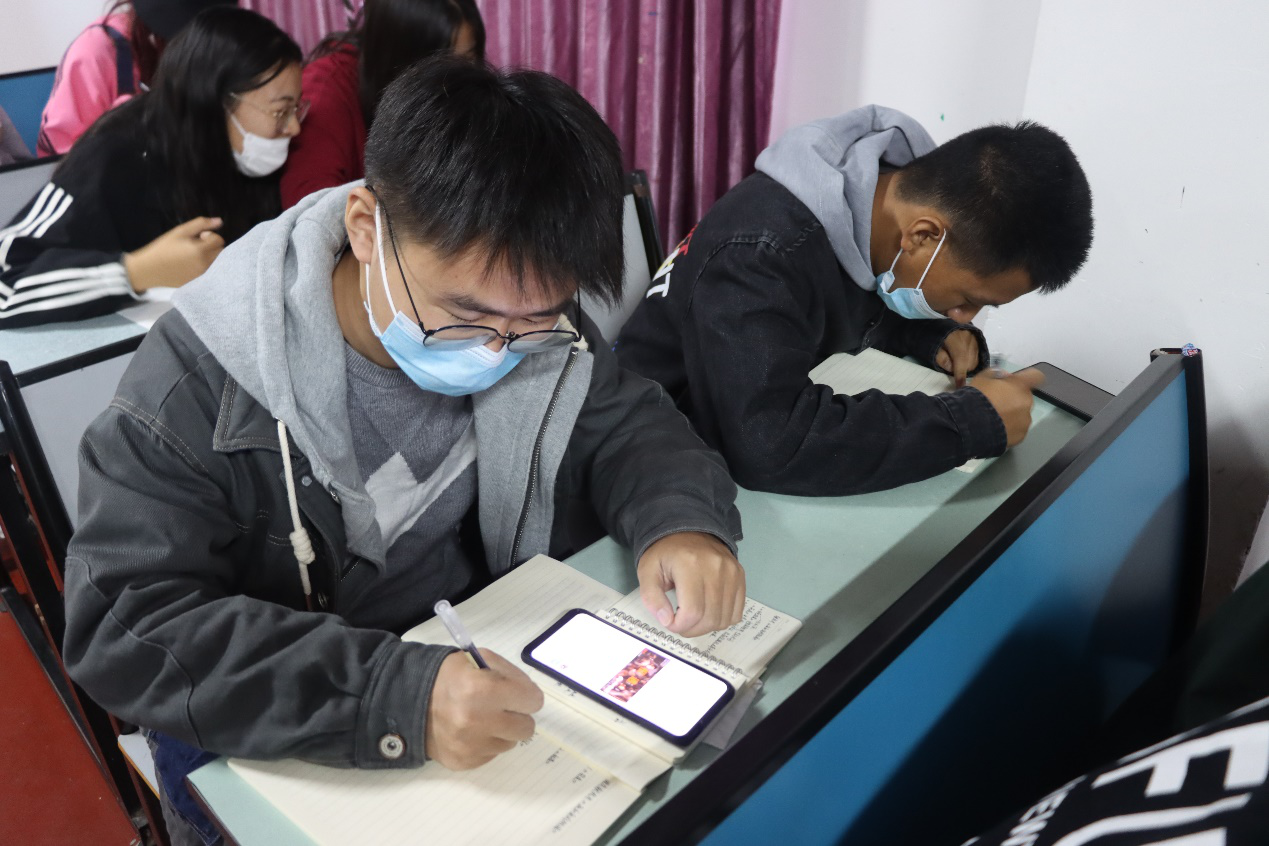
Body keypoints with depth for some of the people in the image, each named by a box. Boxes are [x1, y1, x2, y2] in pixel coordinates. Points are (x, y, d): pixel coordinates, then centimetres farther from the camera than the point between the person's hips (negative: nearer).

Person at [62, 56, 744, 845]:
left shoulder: (536, 324, -10)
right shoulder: (207, 378, -22)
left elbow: (630, 424, 1)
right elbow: (124, 625, -24)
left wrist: (681, 518, -21)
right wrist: (387, 695, -38)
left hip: (498, 664, 3)